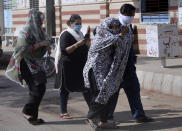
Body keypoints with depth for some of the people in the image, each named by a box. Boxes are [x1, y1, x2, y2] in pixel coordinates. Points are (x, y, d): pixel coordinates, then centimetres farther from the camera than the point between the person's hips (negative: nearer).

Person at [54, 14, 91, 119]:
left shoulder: (80, 34, 16)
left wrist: (87, 44, 1)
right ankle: (63, 112, 7)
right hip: (68, 66, -7)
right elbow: (64, 51, -17)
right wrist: (77, 44, -25)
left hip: (80, 66, 7)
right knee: (65, 89, 0)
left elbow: (85, 50, 22)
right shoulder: (66, 35, -8)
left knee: (86, 87, 4)